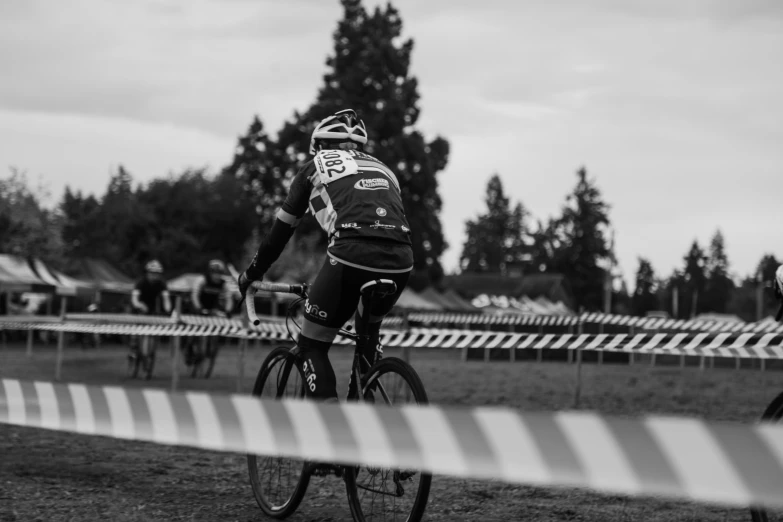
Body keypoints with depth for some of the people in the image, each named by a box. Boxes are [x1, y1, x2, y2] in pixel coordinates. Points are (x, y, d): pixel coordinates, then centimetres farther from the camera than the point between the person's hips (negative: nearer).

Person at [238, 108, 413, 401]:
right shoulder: (382, 169, 33)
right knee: (369, 329, 35)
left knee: (312, 347, 11)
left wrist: (251, 274, 37)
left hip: (351, 256, -4)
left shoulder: (316, 166, 22)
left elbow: (281, 229, 26)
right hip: (400, 263, 5)